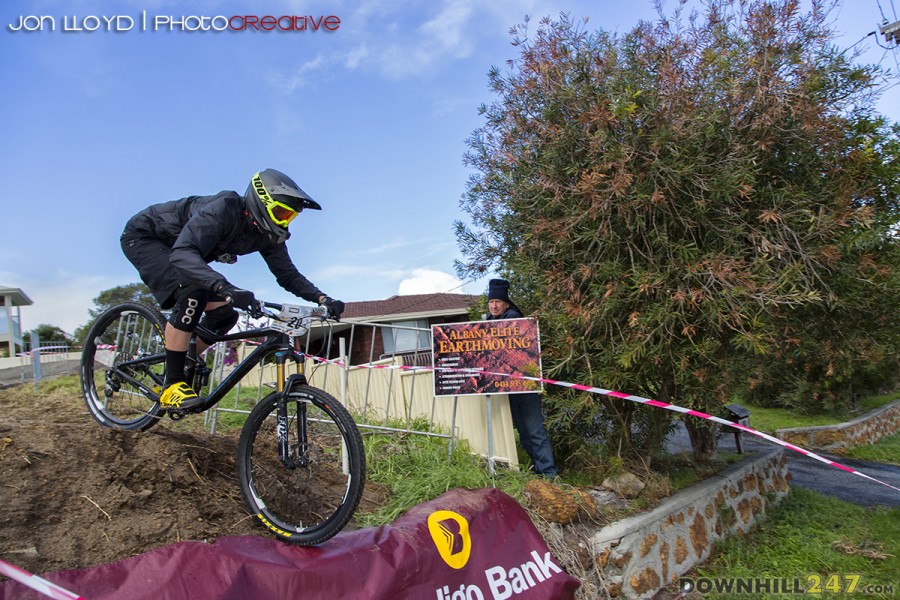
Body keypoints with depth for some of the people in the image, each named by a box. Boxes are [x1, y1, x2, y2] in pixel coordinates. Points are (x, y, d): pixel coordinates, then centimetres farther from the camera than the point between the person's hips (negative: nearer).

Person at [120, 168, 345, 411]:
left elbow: (288, 275, -9)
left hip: (176, 247, 8)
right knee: (193, 292, -31)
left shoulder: (268, 234, -13)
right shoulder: (223, 210, -37)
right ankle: (172, 385, -22)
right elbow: (182, 254, -49)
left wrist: (322, 299, -25)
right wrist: (226, 288, -64)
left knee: (224, 313, -6)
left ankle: (185, 366, 14)